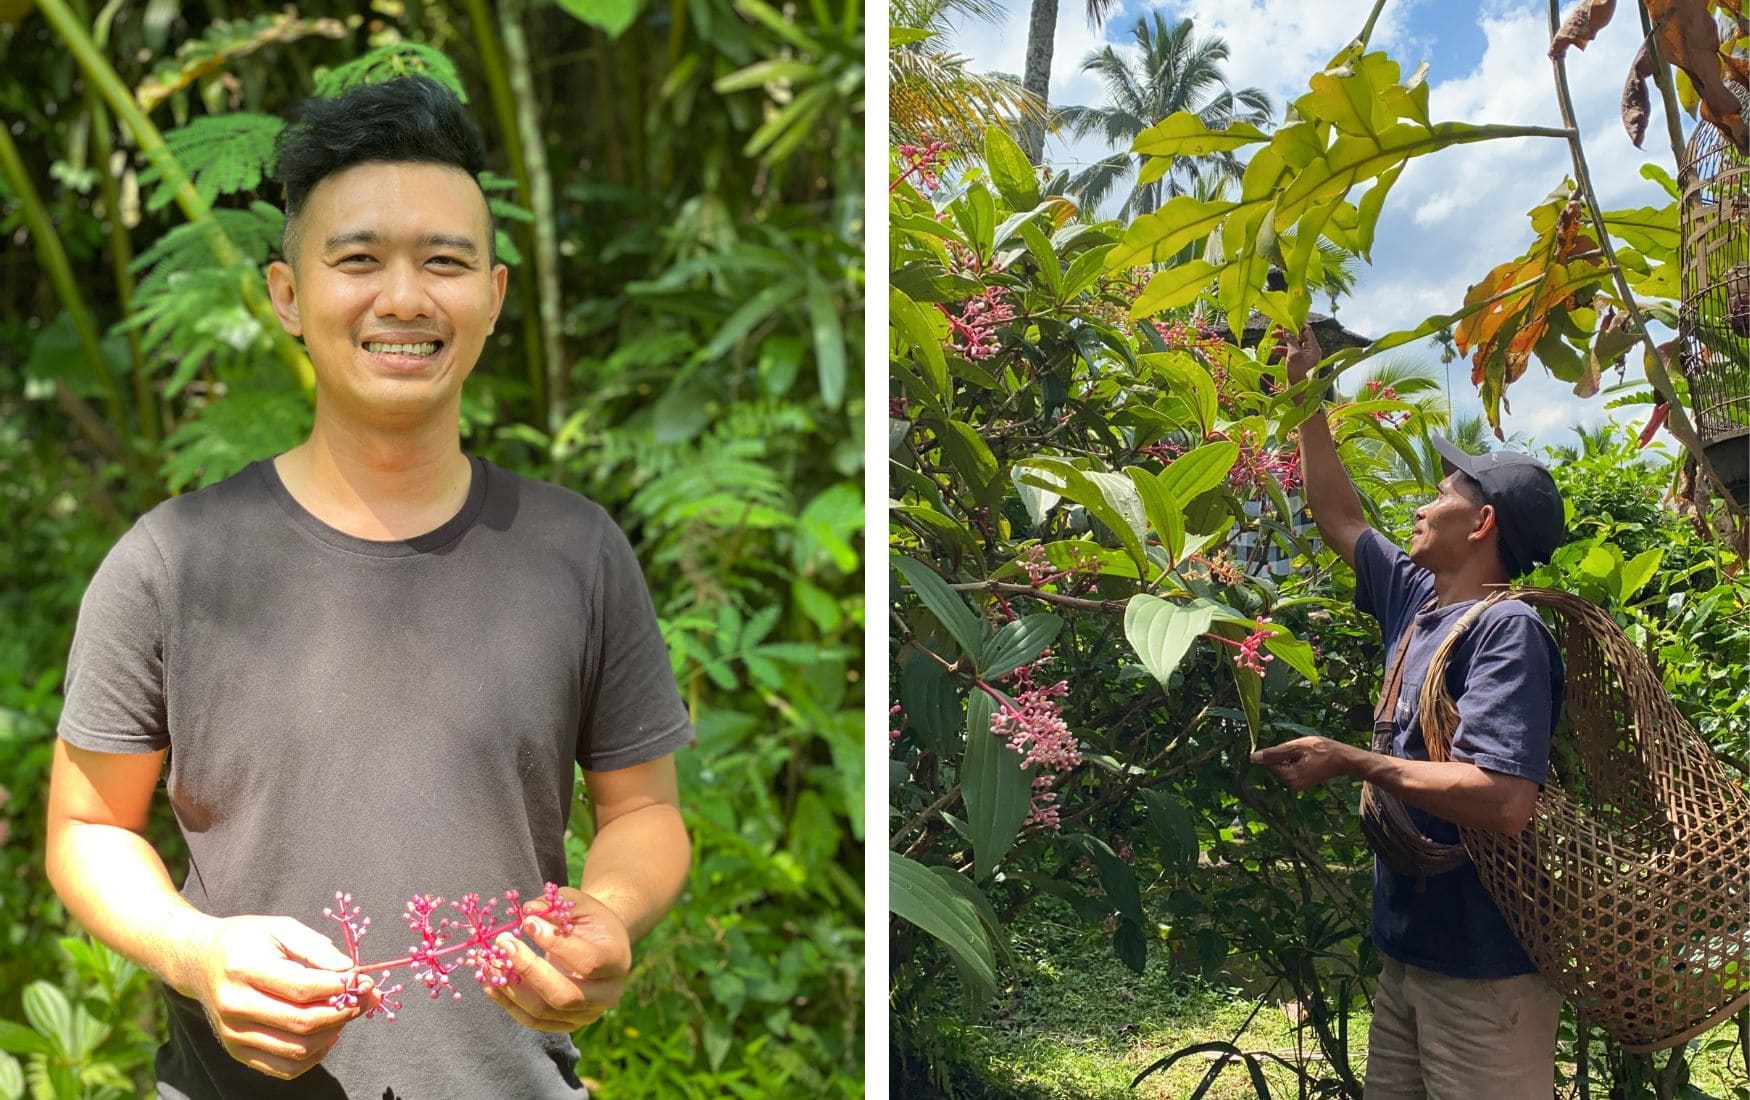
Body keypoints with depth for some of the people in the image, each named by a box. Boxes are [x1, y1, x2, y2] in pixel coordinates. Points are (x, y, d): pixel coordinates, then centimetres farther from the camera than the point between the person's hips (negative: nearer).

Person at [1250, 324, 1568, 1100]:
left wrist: (1350, 762, -22)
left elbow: (1505, 802, -29)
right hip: (1409, 950, 8)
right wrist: (1304, 397, 21)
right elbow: (1339, 518, 24)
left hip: (1484, 968, -8)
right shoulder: (1418, 603, 8)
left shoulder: (1505, 629, -18)